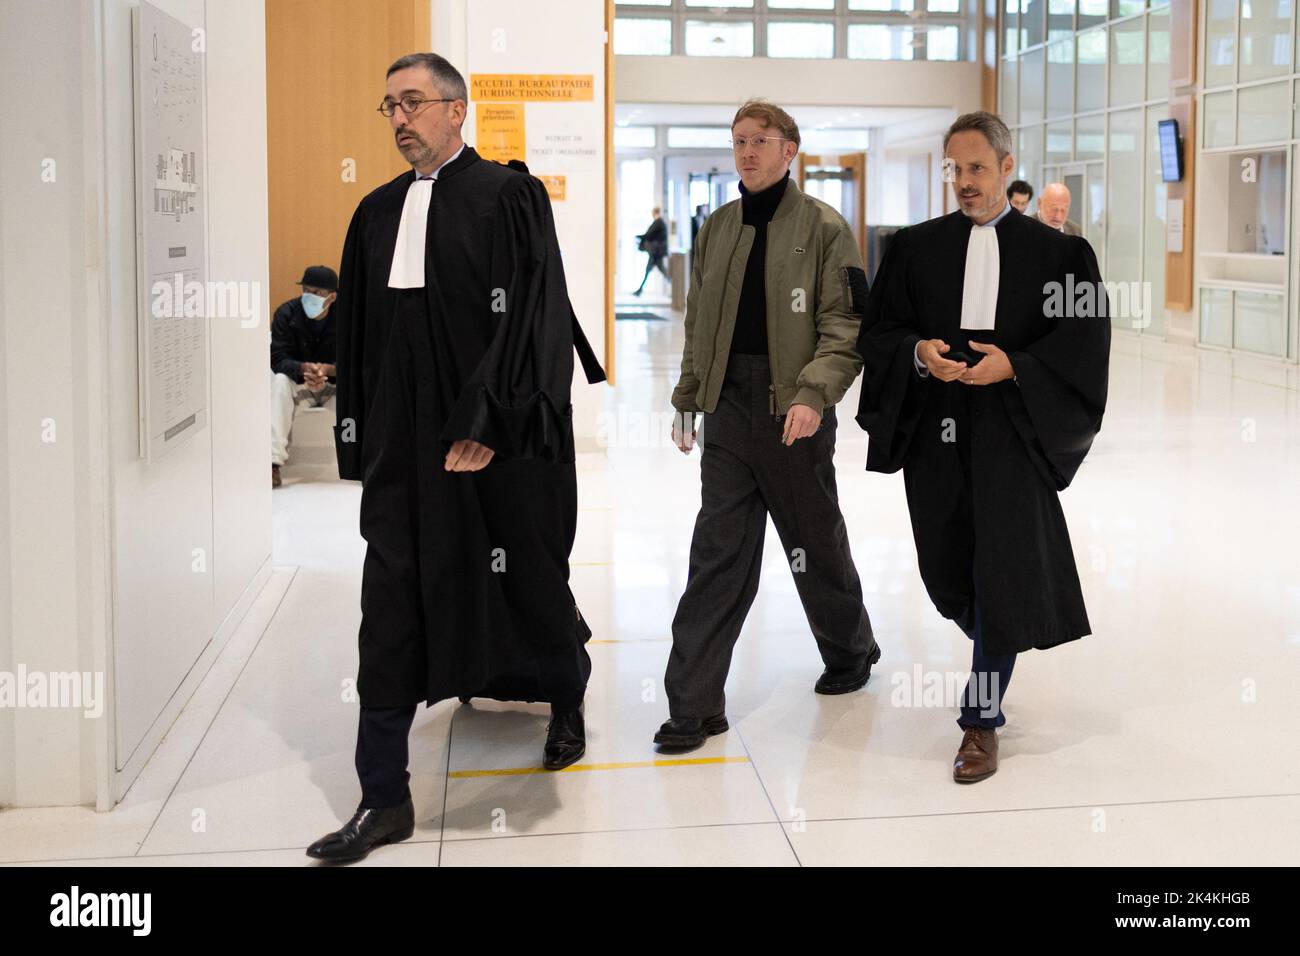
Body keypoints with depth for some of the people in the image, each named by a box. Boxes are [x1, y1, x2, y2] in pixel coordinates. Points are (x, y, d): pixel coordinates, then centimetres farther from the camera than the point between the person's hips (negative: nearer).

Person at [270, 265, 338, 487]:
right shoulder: (286, 313, -12)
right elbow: (278, 358, -18)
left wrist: (328, 369, -38)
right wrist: (304, 369, -40)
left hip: (337, 383, -1)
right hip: (298, 383, 1)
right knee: (279, 381, -32)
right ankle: (273, 462, -39)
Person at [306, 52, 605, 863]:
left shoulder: (509, 196, -5)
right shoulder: (378, 212, 12)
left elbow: (531, 314, -12)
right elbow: (358, 332, 15)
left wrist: (484, 422, -18)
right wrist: (360, 438, 11)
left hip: (499, 436, -4)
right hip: (403, 441, 5)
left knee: (527, 577, 10)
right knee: (391, 608, 0)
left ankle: (568, 698, 41)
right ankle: (385, 798, 5)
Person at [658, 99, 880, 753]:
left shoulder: (823, 227, -5)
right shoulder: (717, 230, 11)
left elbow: (846, 326, -10)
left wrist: (815, 393, -22)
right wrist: (688, 399, 14)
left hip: (795, 411, -4)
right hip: (730, 409, 4)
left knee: (816, 543, 12)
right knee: (717, 554, 1)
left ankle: (850, 651, 37)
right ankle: (694, 703, 3)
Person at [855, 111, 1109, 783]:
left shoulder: (1056, 252, 3)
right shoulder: (916, 247, 9)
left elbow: (1082, 345, -1)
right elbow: (877, 332, 7)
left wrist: (1012, 365, -15)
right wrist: (919, 352, -13)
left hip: (1014, 432, -3)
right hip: (935, 431, 3)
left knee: (1000, 572, -6)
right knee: (947, 571, 10)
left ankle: (982, 720, 5)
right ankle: (998, 652, 41)